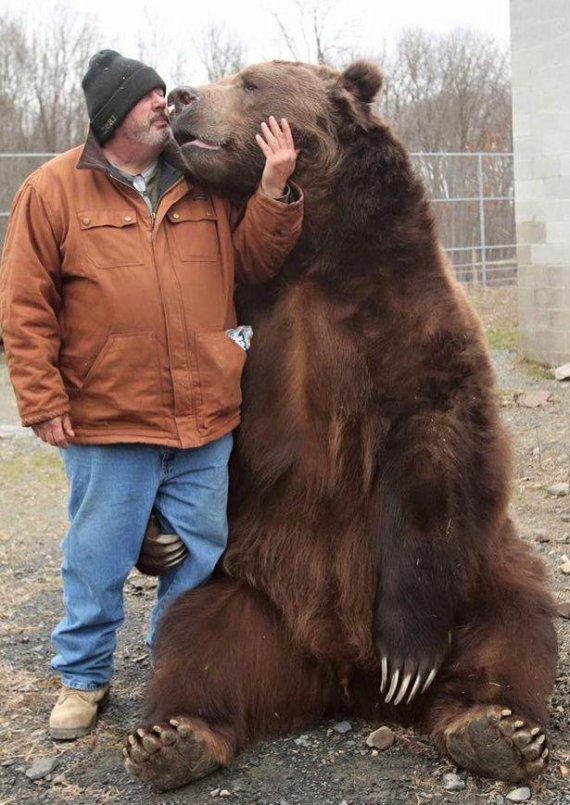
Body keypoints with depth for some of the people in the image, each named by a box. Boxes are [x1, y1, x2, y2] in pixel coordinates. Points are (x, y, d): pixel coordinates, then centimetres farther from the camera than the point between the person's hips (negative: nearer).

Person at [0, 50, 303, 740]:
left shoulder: (205, 187, 8)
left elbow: (252, 262, 8)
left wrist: (274, 192, -6)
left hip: (206, 422, 4)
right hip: (107, 424, -4)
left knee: (199, 554, 15)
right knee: (98, 558, 9)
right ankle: (83, 676, 29)